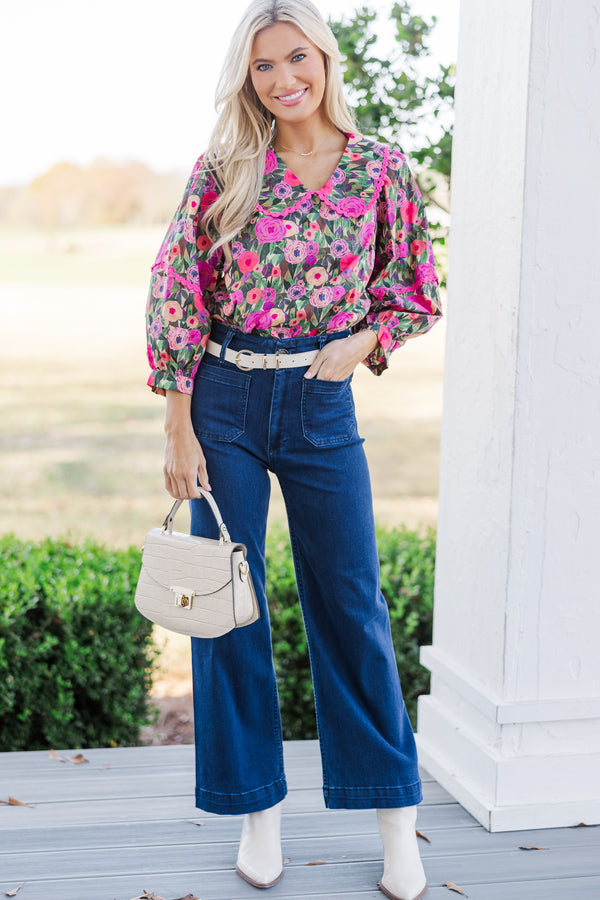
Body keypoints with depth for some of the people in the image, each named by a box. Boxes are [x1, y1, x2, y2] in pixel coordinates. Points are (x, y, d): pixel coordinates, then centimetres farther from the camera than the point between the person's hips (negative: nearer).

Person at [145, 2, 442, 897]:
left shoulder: (381, 168, 1)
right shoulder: (224, 169, -2)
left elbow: (416, 293, 10)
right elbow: (176, 293, -2)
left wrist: (364, 340, -9)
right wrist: (179, 427, -5)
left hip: (323, 405, 0)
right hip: (224, 402, 0)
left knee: (351, 603, 5)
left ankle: (396, 820, 20)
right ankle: (257, 811, 24)